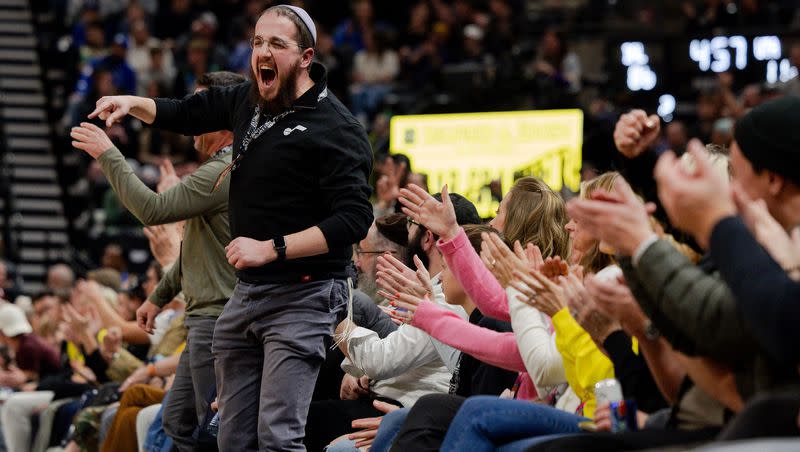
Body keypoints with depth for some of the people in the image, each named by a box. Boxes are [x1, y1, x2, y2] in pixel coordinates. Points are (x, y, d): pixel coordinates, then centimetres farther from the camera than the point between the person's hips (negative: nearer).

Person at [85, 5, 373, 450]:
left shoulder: (336, 127, -13)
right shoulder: (248, 101, 11)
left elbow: (354, 220, -21)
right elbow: (186, 114, 29)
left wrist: (270, 249, -22)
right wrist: (133, 104, 10)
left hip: (302, 297, -8)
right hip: (247, 293, 8)